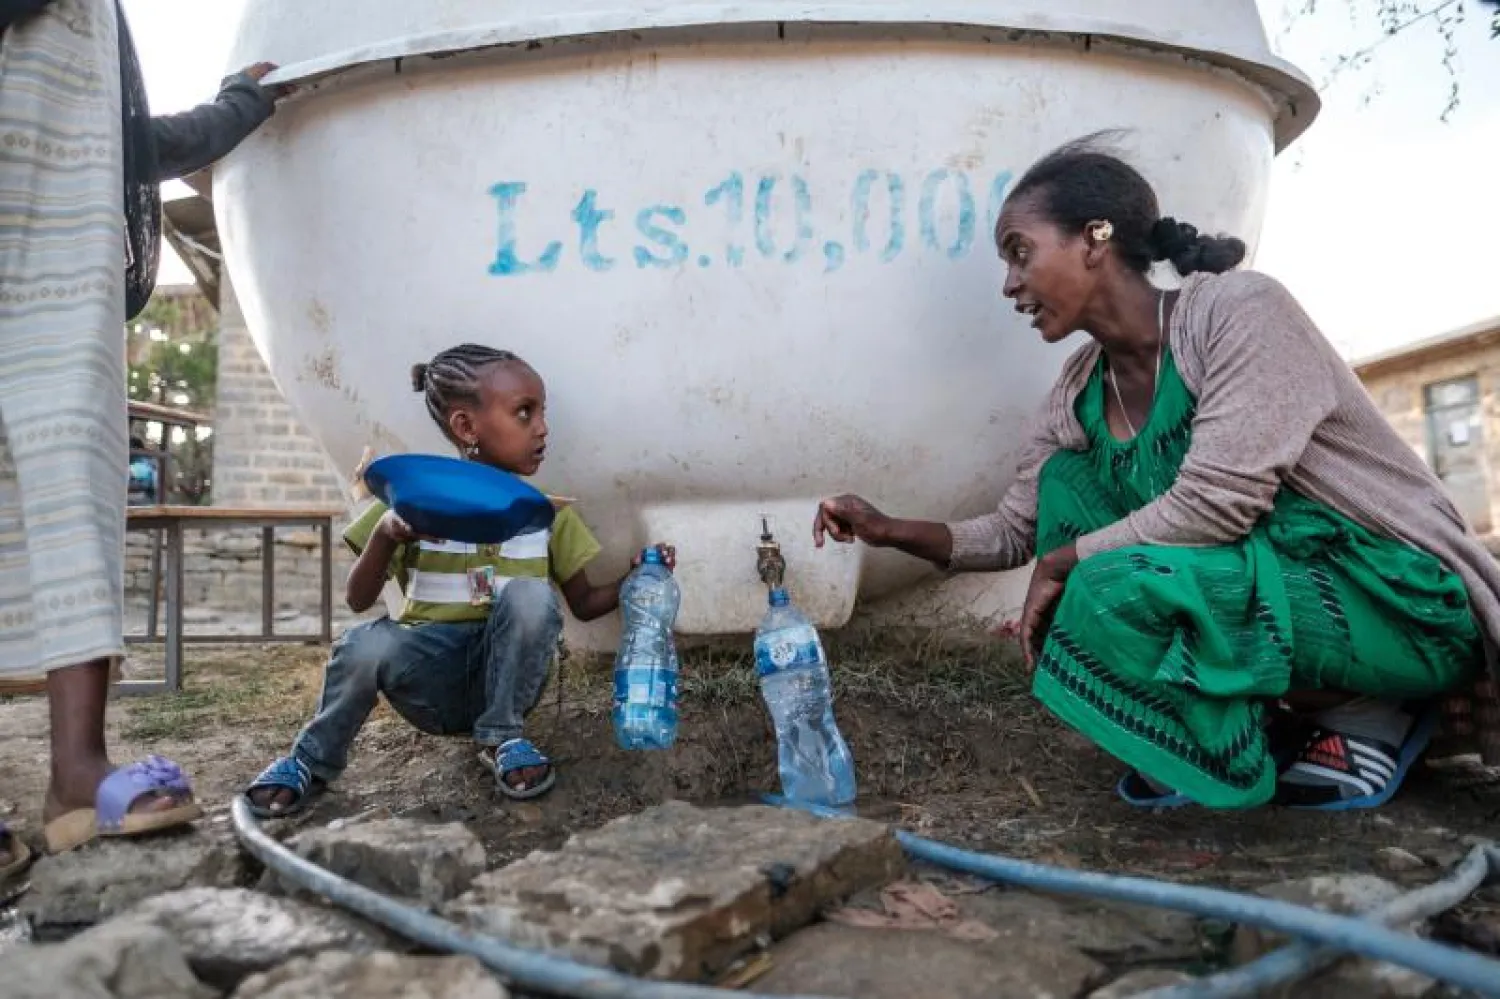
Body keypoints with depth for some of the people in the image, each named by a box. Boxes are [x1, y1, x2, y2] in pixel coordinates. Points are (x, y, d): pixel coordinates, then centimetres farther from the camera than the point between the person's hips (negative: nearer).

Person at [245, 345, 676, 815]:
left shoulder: (550, 513, 5)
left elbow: (584, 604, 11)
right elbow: (358, 601, 0)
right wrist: (387, 532, -18)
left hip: (505, 674, 1)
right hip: (432, 676, -1)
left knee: (530, 594, -28)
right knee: (364, 645, -32)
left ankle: (500, 736, -9)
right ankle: (312, 760, -2)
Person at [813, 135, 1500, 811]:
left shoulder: (1239, 307, -18)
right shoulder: (1079, 394, 3)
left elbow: (1214, 506, -27)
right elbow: (1017, 529, 9)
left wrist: (1062, 563, -15)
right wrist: (892, 531, -3)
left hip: (1402, 601, -8)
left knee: (1115, 592, -30)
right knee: (1065, 476, -3)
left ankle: (1363, 708, -4)